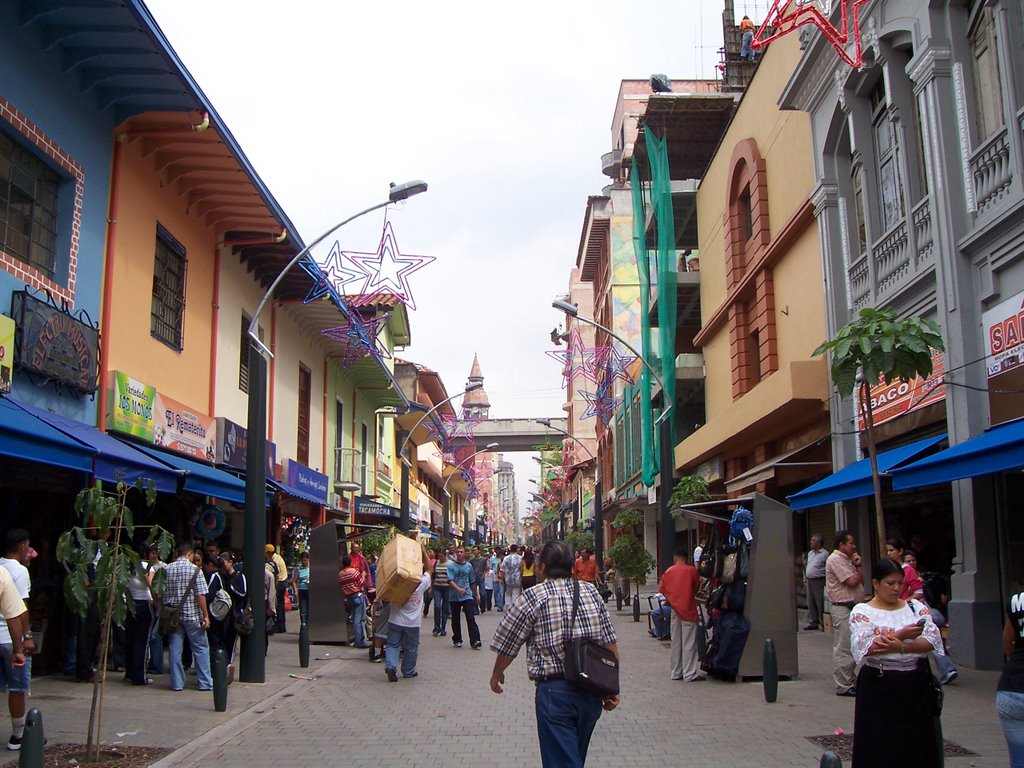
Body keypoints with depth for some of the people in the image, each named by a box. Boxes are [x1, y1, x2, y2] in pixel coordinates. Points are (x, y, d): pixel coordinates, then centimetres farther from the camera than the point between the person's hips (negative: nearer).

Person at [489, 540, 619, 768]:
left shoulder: (532, 598, -7)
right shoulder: (591, 592, 5)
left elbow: (507, 646, 0)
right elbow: (611, 644, 6)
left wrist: (496, 675, 18)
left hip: (555, 690, -5)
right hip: (592, 691, 5)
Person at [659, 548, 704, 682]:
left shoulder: (668, 571, 1)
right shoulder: (692, 570, -7)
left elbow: (661, 588, 2)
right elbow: (697, 587, 3)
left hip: (674, 609, 4)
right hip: (688, 610, -4)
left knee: (676, 643, 11)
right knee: (689, 643, -1)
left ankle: (676, 673, 16)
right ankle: (690, 674, -1)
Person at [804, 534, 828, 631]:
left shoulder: (825, 554, -10)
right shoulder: (810, 553, 15)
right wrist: (805, 577, 15)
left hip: (819, 582, -8)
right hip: (809, 581, 8)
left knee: (820, 604, -4)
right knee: (811, 603, 11)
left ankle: (823, 623, 3)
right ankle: (813, 622, 19)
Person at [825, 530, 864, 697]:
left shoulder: (847, 560, 19)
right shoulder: (835, 559, -12)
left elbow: (861, 582, 17)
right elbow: (852, 581, -18)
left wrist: (857, 566, 3)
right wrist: (857, 572, 2)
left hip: (852, 607, 10)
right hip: (842, 609, -10)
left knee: (851, 648, 15)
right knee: (843, 649, -7)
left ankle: (850, 681, 24)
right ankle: (843, 686, -4)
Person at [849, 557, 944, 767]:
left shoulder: (917, 608, 9)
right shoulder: (862, 612, 0)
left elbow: (933, 641, -4)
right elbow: (864, 647, -15)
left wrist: (901, 647, -19)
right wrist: (901, 634, -20)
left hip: (917, 687, 3)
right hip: (879, 689, -3)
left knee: (917, 745, 7)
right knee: (879, 746, 1)